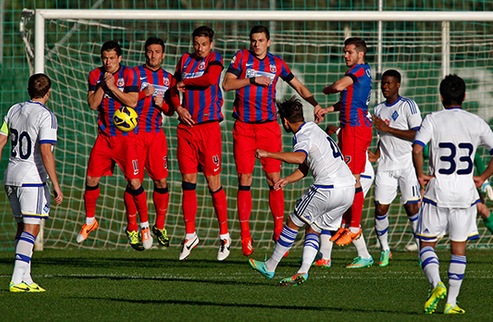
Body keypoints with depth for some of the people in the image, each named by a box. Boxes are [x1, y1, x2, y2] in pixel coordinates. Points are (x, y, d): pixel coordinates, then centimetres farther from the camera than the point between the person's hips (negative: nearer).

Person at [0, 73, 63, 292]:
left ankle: (25, 278, 16)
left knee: (22, 227, 16)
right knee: (31, 228, -7)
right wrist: (55, 185, -19)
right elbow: (45, 152, -20)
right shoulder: (46, 116, -12)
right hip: (32, 178, -7)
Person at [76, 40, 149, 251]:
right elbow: (93, 104, -1)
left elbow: (132, 101, -15)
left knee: (134, 182, -9)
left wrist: (112, 87, -17)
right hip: (104, 136, 4)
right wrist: (102, 85, -12)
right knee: (91, 180, 0)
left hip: (126, 136, -4)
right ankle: (90, 221, 21)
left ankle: (144, 226, 4)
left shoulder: (129, 75, -6)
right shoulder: (96, 75, 6)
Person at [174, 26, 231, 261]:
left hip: (209, 126, -5)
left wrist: (185, 83, -5)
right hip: (186, 127, 5)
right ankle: (190, 235, 13)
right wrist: (177, 107, 1)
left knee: (213, 182, -4)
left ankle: (224, 235, 4)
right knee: (187, 182, 4)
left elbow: (210, 79, -20)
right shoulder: (185, 60, 13)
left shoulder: (214, 59, -1)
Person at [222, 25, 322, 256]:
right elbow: (227, 84, -3)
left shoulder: (277, 63, 9)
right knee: (244, 180, -2)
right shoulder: (242, 57, 5)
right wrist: (252, 80, -12)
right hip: (244, 126, -1)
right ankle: (245, 234, 2)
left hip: (269, 126, 1)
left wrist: (315, 104, 5)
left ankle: (279, 229, 5)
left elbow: (298, 86, 18)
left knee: (274, 180, -4)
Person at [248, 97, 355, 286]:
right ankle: (303, 272, 0)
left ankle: (270, 267, 13)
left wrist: (268, 154, -28)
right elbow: (305, 167, 29)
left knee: (293, 223, 5)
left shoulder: (303, 136, -8)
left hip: (328, 188, -9)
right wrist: (287, 180, 16)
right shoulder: (313, 129, 23)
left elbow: (299, 157, -32)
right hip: (349, 187, 9)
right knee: (312, 229, 15)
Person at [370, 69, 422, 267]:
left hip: (407, 163, -5)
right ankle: (384, 249, 10)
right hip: (385, 166, 5)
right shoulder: (379, 110, 15)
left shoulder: (408, 105, -5)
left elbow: (417, 134, -13)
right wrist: (377, 153, 6)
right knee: (380, 208, -3)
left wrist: (388, 129, -15)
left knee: (412, 208, -8)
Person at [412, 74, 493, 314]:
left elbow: (416, 149, -18)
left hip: (438, 189, -2)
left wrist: (420, 175, -5)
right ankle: (451, 302, 7)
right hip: (466, 192, 2)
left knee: (427, 243, 9)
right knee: (459, 248, 10)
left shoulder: (433, 120, -4)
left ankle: (436, 284, -16)